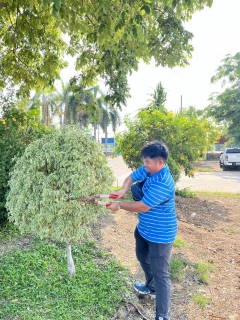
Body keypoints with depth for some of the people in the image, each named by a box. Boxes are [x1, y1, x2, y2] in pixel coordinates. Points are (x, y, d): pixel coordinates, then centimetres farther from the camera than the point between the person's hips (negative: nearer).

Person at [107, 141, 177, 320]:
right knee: (143, 257, 30)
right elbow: (132, 177, 7)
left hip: (160, 235, -10)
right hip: (144, 229, 10)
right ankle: (151, 287, 55)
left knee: (160, 274, 1)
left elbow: (142, 207, -30)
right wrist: (123, 190, -15)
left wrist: (119, 205, -18)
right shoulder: (148, 170, -7)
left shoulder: (163, 184, -33)